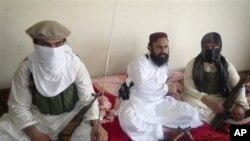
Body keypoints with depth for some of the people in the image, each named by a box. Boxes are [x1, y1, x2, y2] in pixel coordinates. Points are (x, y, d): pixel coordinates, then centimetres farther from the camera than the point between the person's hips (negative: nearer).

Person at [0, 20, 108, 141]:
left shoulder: (75, 64, -19)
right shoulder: (26, 68, -18)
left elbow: (88, 98, -14)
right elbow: (18, 106, -10)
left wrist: (96, 124, -33)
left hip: (71, 115, 0)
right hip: (38, 117, 1)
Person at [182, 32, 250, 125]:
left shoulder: (226, 65, 5)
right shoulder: (192, 64, -1)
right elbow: (189, 89, -10)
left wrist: (239, 105, -23)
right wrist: (209, 101, -24)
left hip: (221, 101, 2)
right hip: (199, 100, -2)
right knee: (189, 105, -37)